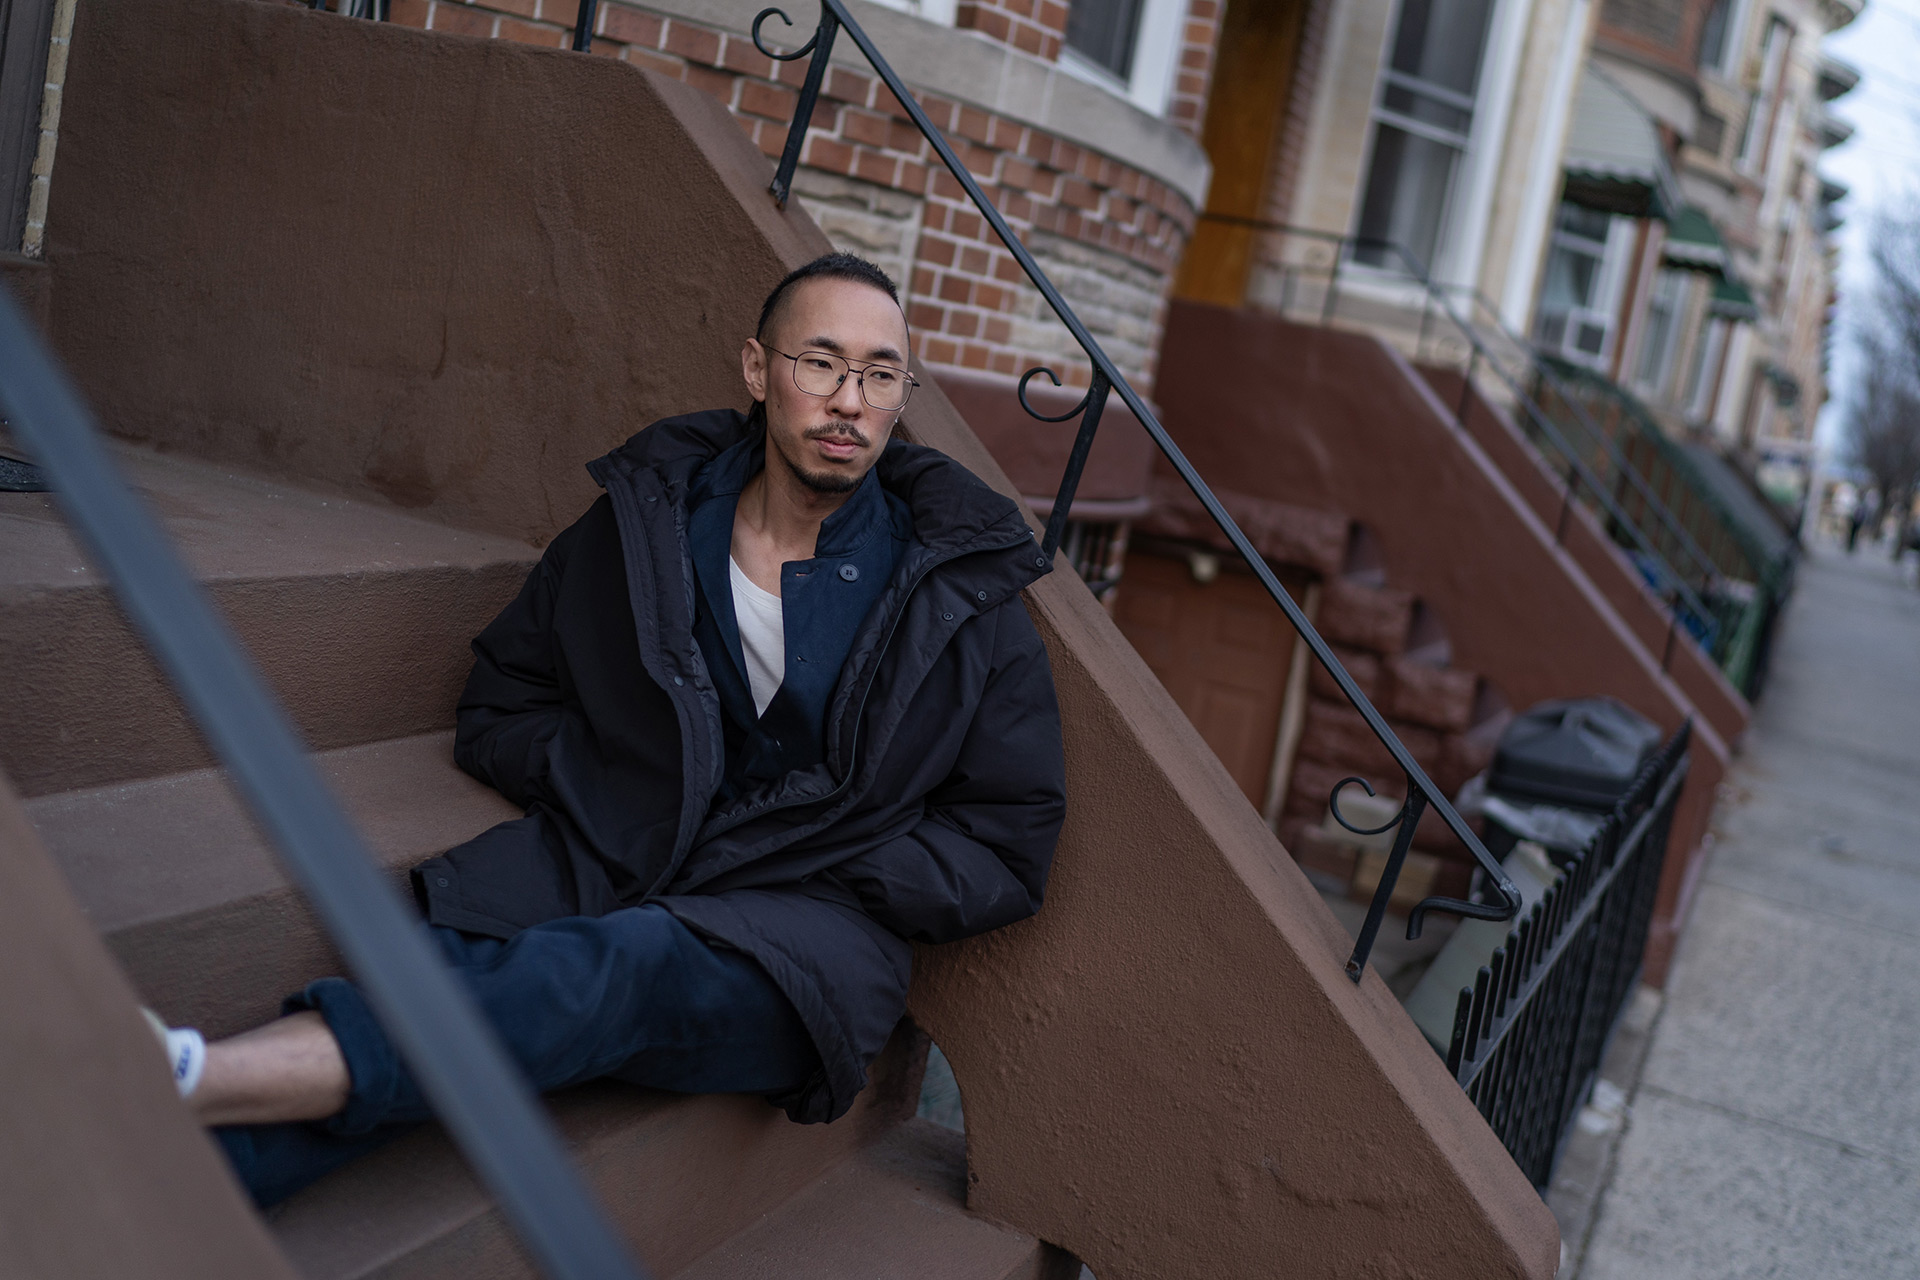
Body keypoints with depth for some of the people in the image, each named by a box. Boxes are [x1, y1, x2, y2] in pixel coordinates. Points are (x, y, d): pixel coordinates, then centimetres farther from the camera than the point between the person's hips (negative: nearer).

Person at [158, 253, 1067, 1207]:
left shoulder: (964, 590, 5)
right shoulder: (643, 524, 10)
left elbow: (1009, 844, 8)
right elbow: (500, 708, 20)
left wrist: (827, 877, -5)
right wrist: (613, 799, 0)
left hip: (808, 944, -2)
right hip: (614, 864, 3)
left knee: (633, 962, -37)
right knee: (438, 957, -32)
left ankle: (189, 1078, -52)